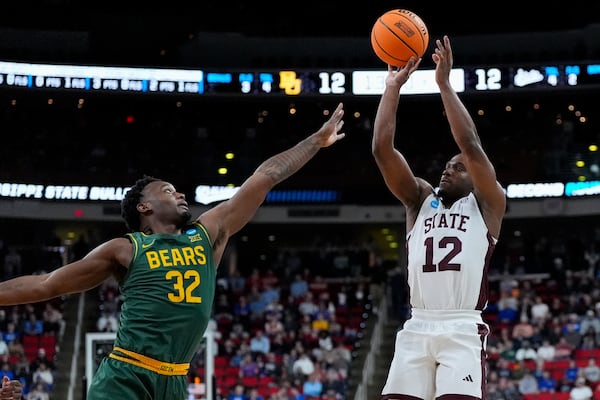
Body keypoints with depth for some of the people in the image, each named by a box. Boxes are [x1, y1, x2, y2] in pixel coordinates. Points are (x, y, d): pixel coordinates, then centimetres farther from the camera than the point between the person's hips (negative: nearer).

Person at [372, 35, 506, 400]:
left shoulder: (486, 204, 10)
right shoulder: (420, 200, 20)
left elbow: (471, 147, -6)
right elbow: (382, 150, 9)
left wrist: (445, 83, -5)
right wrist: (393, 87, 4)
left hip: (463, 329, -4)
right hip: (417, 328, 4)